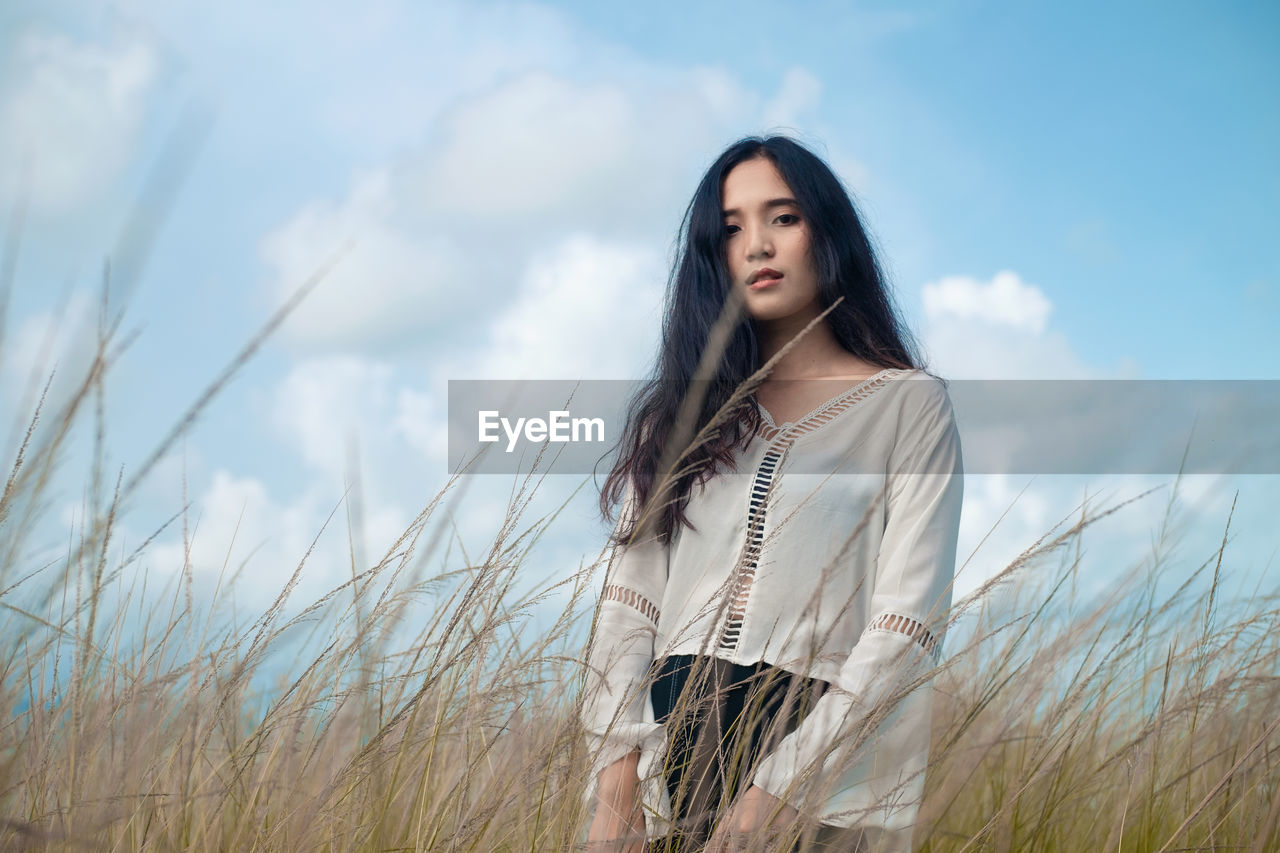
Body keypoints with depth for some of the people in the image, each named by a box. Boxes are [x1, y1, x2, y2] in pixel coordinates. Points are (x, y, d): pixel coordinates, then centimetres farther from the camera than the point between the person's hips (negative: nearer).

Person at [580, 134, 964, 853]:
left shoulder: (909, 404, 0)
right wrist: (616, 788, -8)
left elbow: (905, 625, -8)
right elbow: (630, 599, 5)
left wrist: (772, 795, -16)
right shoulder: (680, 413, 12)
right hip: (673, 740, 3)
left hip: (822, 750, -3)